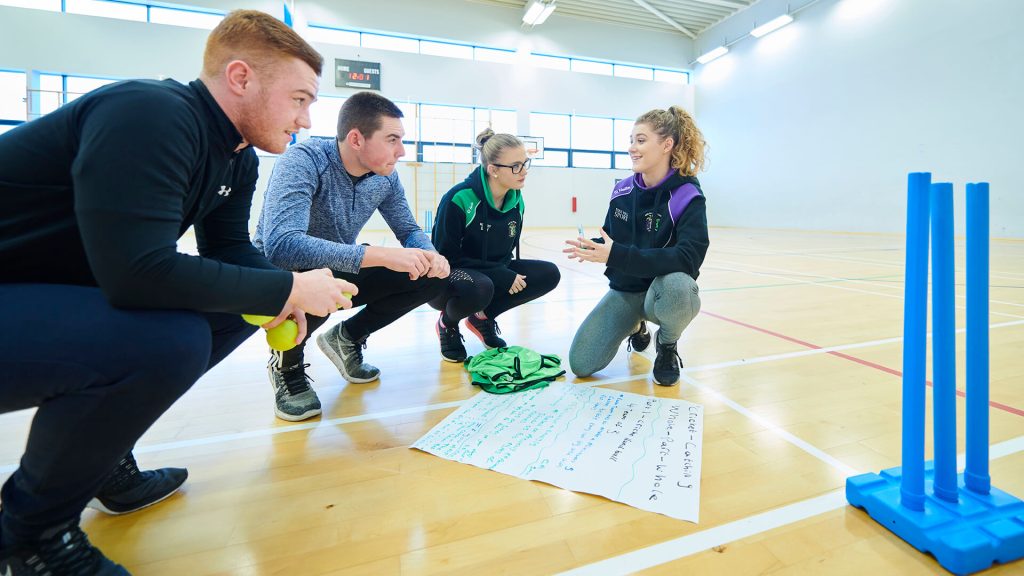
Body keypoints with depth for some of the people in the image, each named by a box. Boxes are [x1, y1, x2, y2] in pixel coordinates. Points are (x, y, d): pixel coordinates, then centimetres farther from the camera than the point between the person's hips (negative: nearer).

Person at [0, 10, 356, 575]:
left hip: (60, 292, 9)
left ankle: (97, 449, 15)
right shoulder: (150, 115, -26)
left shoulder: (238, 161, 2)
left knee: (237, 308, 1)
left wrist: (291, 293, -14)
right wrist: (289, 289, -26)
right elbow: (138, 271, -34)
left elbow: (230, 251, 6)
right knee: (171, 340, -31)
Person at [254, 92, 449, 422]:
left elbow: (410, 231, 2)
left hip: (339, 273, 6)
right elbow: (280, 245, -42)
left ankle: (347, 337, 11)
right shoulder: (304, 161, -27)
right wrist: (382, 255, -46)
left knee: (432, 277, -10)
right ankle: (287, 364, -6)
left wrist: (429, 254, -23)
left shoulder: (385, 176, -8)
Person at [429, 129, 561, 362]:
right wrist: (501, 274, -25)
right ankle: (448, 323, -3)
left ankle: (482, 317, 5)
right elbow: (446, 256, -21)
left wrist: (504, 273, -16)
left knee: (548, 274, -12)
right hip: (448, 279, -6)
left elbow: (506, 250, 8)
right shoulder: (459, 198, -24)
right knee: (480, 287, -40)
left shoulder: (515, 200, -4)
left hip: (492, 275, 6)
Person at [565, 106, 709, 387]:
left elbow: (688, 258, -29)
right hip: (625, 290, 4)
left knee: (678, 286, -42)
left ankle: (667, 348, -5)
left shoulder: (687, 196, -17)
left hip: (664, 290, -4)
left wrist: (617, 255, -35)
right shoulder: (622, 190, -1)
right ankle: (635, 326, 24)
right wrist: (593, 248, -14)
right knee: (581, 364, -8)